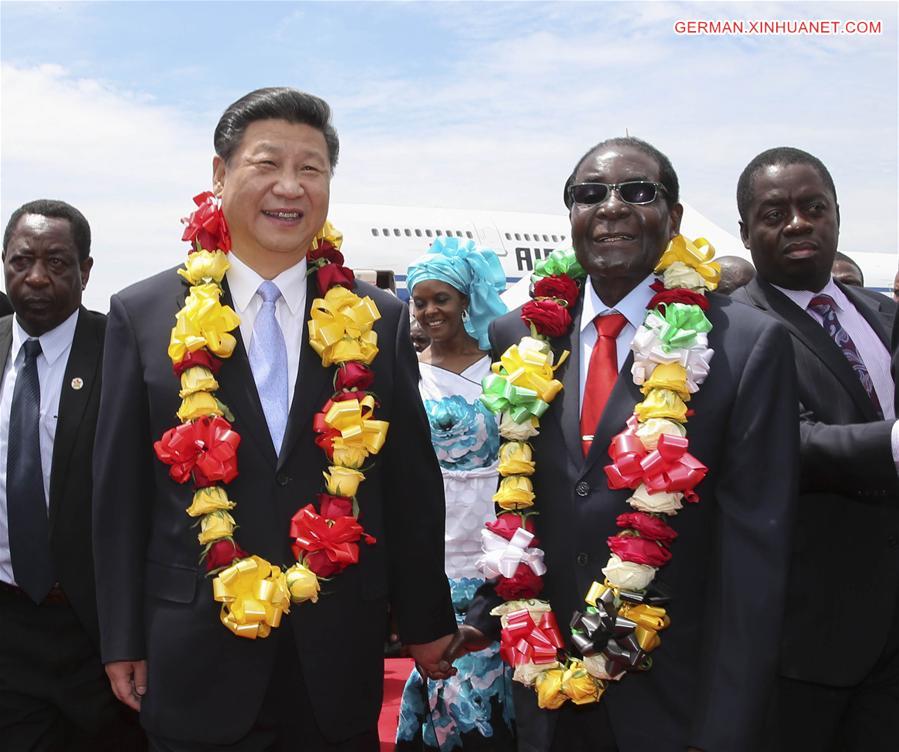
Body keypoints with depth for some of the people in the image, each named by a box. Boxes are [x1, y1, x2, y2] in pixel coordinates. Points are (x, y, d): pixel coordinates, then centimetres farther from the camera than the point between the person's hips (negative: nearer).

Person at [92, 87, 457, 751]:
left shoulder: (381, 321, 0)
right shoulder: (143, 315, -2)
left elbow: (412, 484, 4)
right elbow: (121, 493, 1)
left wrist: (427, 622, 8)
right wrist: (123, 641, 1)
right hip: (196, 664, -1)